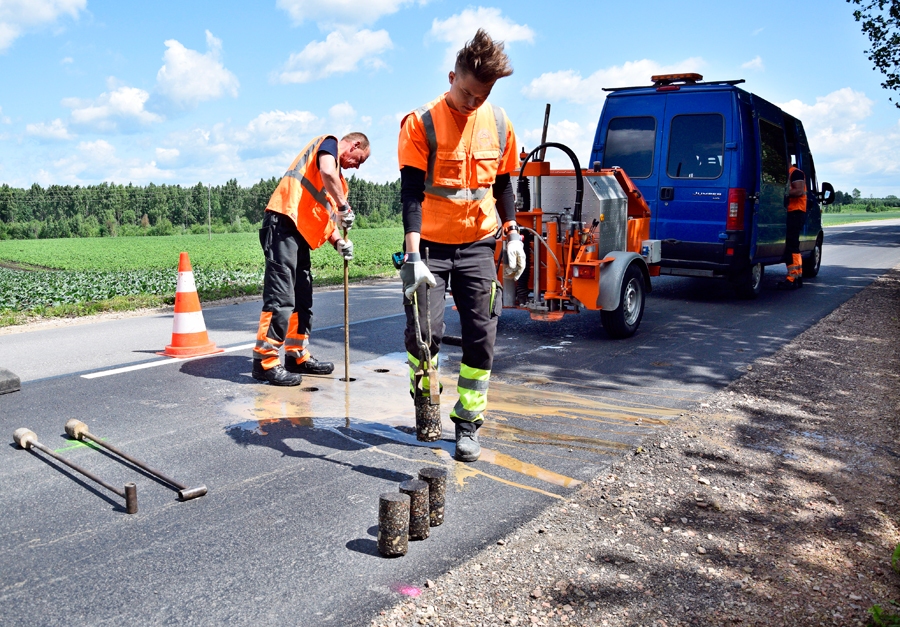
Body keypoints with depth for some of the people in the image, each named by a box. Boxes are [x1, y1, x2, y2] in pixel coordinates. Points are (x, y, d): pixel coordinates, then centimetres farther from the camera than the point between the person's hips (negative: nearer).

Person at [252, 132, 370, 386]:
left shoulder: (337, 177, 29)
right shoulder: (329, 142, 4)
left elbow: (325, 213, 23)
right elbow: (327, 171, -18)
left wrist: (338, 241, 6)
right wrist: (344, 207, -11)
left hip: (300, 232, 10)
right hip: (284, 224, -10)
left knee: (302, 297, 13)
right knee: (281, 296, -11)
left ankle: (297, 356, 23)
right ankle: (265, 361, -7)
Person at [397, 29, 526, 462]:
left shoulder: (499, 123, 2)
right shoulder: (421, 123, -11)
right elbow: (411, 192, -17)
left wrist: (512, 235, 7)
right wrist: (412, 255, -26)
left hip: (478, 244, 3)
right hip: (431, 243, -3)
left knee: (481, 336, 0)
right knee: (423, 329, -10)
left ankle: (467, 423, 13)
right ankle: (423, 397, 21)